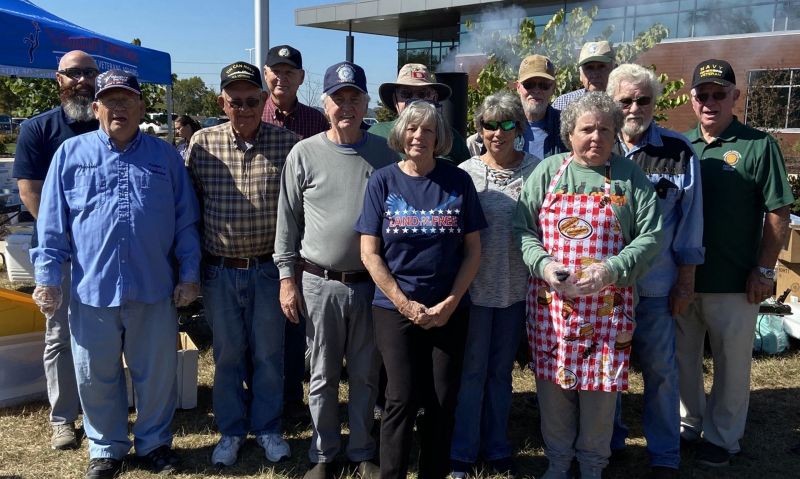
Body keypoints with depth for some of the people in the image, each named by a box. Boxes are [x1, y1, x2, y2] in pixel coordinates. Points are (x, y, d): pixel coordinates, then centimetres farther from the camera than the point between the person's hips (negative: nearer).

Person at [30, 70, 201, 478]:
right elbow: (52, 223, 4)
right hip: (92, 288, 0)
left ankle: (154, 441, 31)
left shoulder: (165, 156, 6)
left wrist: (190, 273, 2)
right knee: (96, 377, 11)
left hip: (154, 288, 0)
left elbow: (185, 222, 6)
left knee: (157, 372, 11)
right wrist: (47, 277, -1)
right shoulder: (71, 153, 5)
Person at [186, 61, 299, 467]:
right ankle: (231, 430, 31)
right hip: (220, 270, 1)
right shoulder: (202, 143, -3)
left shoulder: (287, 143, -6)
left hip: (268, 268, -1)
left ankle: (267, 427, 31)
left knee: (268, 354, 12)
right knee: (227, 354, 14)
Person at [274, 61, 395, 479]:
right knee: (322, 376, 11)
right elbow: (287, 220, 2)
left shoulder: (384, 154, 1)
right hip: (318, 284, -1)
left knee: (367, 375, 12)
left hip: (371, 283, 1)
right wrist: (287, 278, -1)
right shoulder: (304, 153, -2)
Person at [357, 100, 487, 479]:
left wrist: (450, 303, -8)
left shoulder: (458, 181, 0)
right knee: (402, 398, -1)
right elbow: (370, 253, -4)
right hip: (395, 309, -1)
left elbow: (472, 250, 2)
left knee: (443, 400, 6)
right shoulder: (383, 181, -2)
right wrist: (405, 304, -10)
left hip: (450, 311, 2)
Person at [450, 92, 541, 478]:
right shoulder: (465, 172, -5)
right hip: (475, 286, -2)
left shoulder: (536, 169, -1)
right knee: (472, 371, 7)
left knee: (501, 370, 16)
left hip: (516, 287, 2)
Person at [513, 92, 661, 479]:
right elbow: (523, 228, 2)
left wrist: (611, 269, -16)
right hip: (551, 302, 1)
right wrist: (543, 264, -16)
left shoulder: (630, 178, 2)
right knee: (553, 382, 10)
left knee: (600, 387, 7)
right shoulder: (547, 172, 4)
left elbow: (650, 235, -2)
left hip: (607, 305, -1)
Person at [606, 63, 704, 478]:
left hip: (655, 285, -2)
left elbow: (690, 219, 0)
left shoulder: (679, 151, -2)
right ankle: (607, 441, 33)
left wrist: (685, 281, 0)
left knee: (660, 369, 8)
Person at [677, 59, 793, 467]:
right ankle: (687, 425, 36)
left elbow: (778, 214, -8)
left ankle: (722, 438, 27)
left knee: (731, 364, 10)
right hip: (682, 278, 4)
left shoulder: (759, 146, -8)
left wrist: (764, 270, -11)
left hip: (734, 281, -4)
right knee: (683, 357, 17)